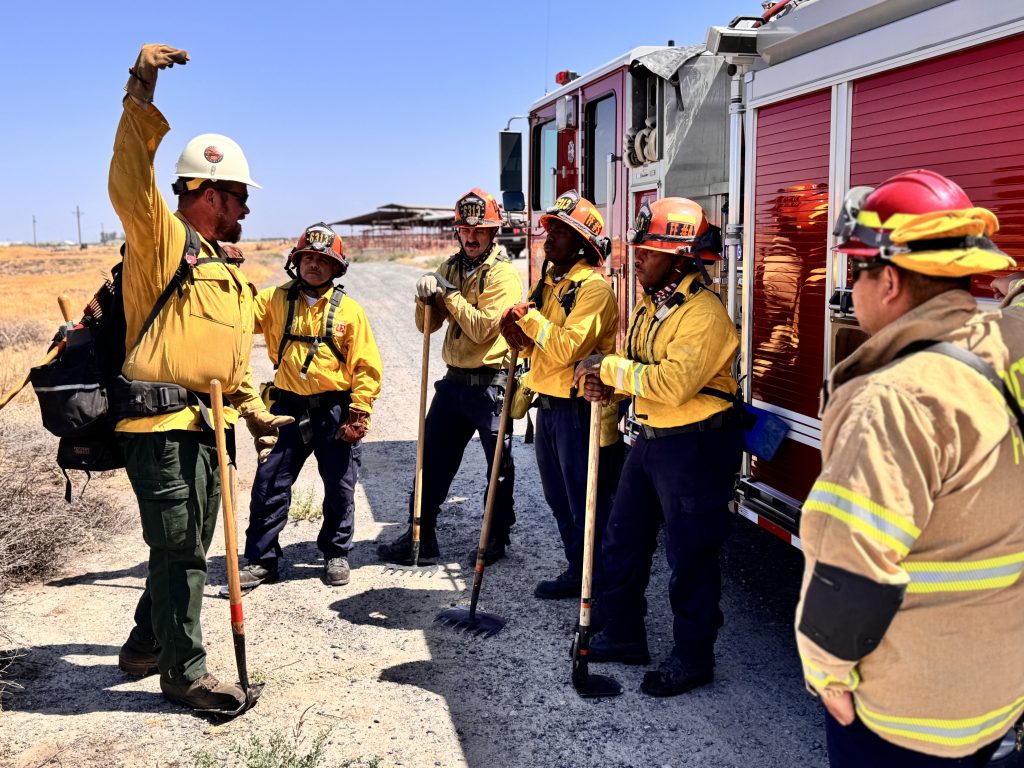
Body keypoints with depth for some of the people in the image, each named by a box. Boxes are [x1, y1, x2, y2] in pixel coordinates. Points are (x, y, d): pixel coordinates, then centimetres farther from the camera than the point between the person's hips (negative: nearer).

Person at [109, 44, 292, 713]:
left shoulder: (227, 269, 20)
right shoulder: (161, 239, -6)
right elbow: (131, 183, -26)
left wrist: (255, 412, 26)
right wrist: (141, 96, -35)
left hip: (207, 424, 9)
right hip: (160, 424, -9)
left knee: (188, 545, 18)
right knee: (180, 549, -2)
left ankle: (149, 643, 36)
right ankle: (184, 672, 10)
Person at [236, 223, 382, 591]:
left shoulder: (348, 309, -1)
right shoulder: (275, 300, 4)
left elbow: (367, 366, -3)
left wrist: (359, 414, -9)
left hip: (335, 410, -1)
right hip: (289, 408, 1)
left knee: (340, 488, 9)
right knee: (269, 485, 2)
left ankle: (336, 554, 28)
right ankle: (261, 559, 16)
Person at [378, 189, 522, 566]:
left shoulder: (504, 273, -11)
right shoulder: (452, 267, 10)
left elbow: (481, 328, -22)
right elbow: (429, 325, 10)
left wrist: (449, 293, -15)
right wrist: (426, 297, -10)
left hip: (490, 383, -6)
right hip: (454, 380, 7)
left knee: (499, 464, 8)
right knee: (432, 459, 9)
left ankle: (497, 536, 24)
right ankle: (421, 537, 20)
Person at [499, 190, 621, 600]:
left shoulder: (594, 288, -16)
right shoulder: (549, 282, 13)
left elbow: (567, 348, -25)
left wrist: (530, 317, -16)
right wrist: (521, 337, -2)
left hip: (579, 412, -9)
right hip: (548, 406, 9)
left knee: (588, 505, 0)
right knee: (560, 501, 18)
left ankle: (604, 587, 13)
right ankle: (577, 573, 32)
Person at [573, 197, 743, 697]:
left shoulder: (704, 313, -20)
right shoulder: (651, 305, 10)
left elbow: (671, 383, -29)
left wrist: (610, 368, -20)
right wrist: (603, 381, -7)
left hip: (694, 446, -9)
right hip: (650, 438, 9)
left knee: (689, 557, 3)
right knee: (623, 541, 16)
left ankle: (693, 659, 19)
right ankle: (623, 636, 32)